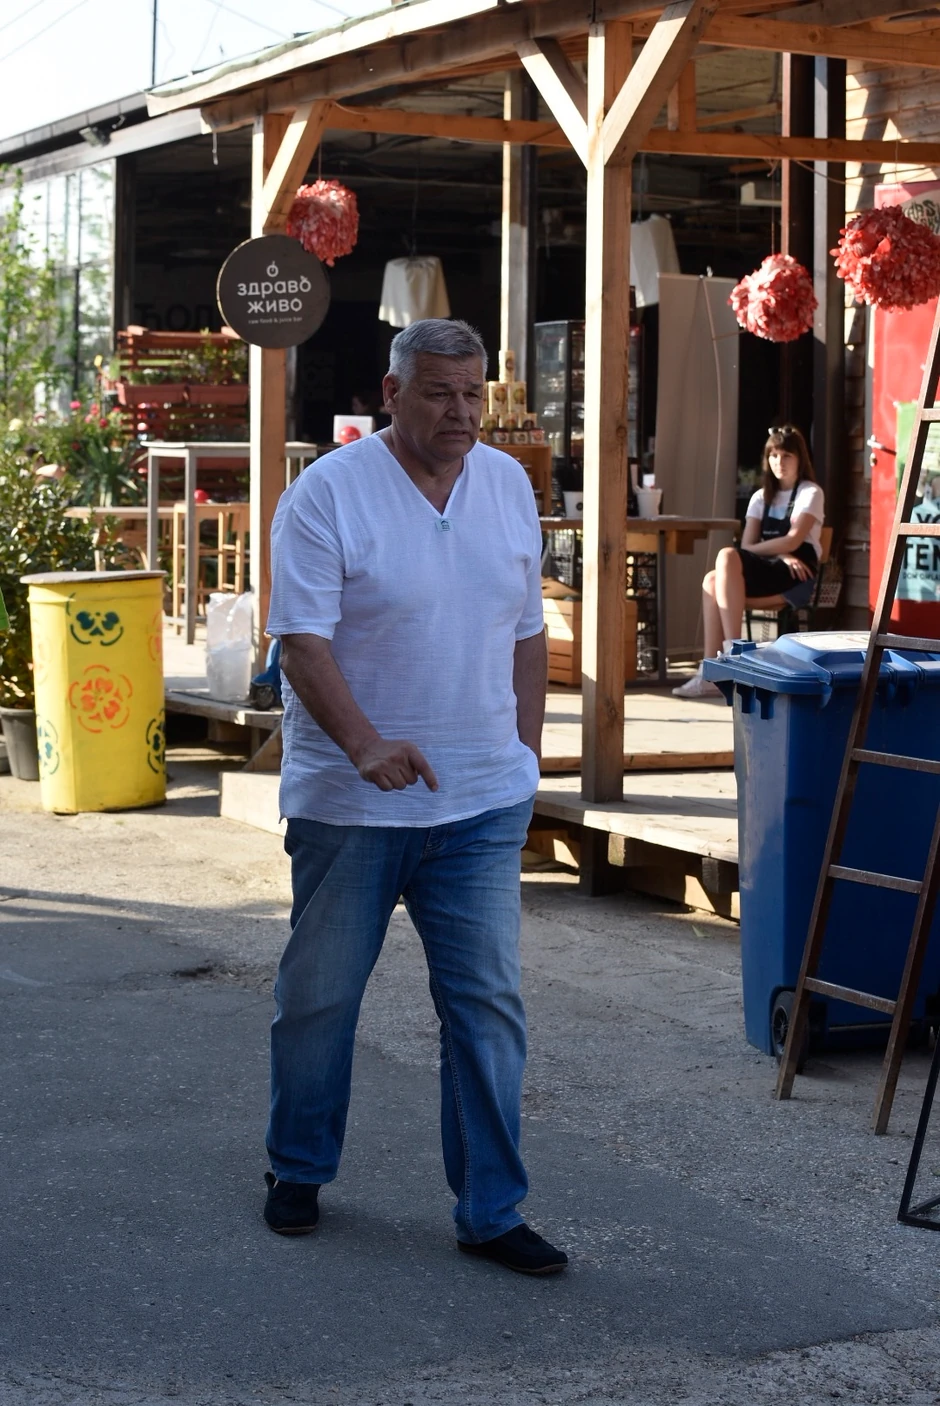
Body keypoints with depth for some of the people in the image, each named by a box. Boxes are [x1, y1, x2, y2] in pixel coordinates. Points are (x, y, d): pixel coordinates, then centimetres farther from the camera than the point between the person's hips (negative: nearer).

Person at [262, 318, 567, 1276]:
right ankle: (298, 1170, 31)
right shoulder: (328, 493, -10)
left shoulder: (508, 485, 8)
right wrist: (364, 744, -30)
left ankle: (490, 1210, 8)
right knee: (318, 996, 11)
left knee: (488, 1003, 1)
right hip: (348, 804, -3)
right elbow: (303, 644, -17)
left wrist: (525, 753, 11)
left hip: (482, 804, 4)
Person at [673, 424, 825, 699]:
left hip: (798, 576, -6)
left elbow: (793, 540, -9)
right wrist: (780, 554, -10)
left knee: (727, 556, -31)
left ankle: (732, 651, -35)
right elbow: (747, 545, 8)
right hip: (765, 574, 6)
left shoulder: (810, 493, 5)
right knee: (712, 581, -27)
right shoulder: (761, 497, 22)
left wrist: (756, 550, -6)